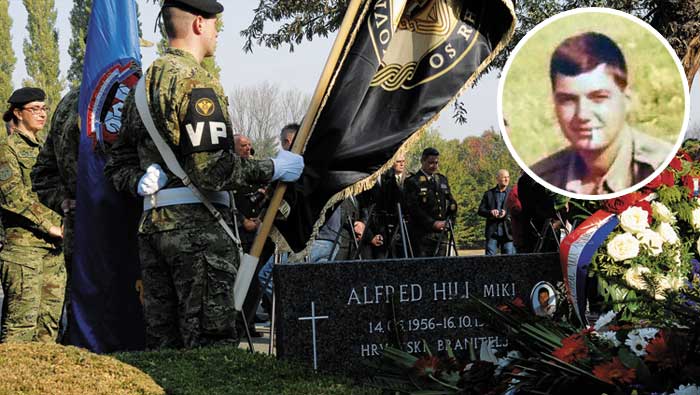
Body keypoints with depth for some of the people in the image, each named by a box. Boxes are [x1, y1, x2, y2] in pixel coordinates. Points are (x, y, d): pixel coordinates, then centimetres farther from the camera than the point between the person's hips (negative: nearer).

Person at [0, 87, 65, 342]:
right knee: (22, 320, -10)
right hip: (23, 243, -8)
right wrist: (49, 225, -17)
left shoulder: (44, 147, 21)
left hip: (53, 245, 8)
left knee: (50, 318, 7)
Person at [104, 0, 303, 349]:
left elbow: (119, 166, 20)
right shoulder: (198, 83, -9)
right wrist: (273, 169, -8)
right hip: (198, 225, -8)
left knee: (162, 341, 10)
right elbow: (211, 169, -18)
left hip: (152, 225, 9)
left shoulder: (143, 85, 19)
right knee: (210, 345, -7)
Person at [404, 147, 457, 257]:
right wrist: (432, 223, -15)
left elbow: (452, 203, 20)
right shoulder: (412, 182, -3)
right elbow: (413, 208, -10)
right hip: (422, 235, -6)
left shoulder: (442, 180, 17)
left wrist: (448, 221, 1)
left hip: (441, 233, 6)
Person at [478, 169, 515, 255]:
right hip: (492, 232, 1)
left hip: (508, 233, -1)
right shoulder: (489, 193, 12)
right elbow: (481, 210, 8)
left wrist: (506, 214, -18)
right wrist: (490, 212, -13)